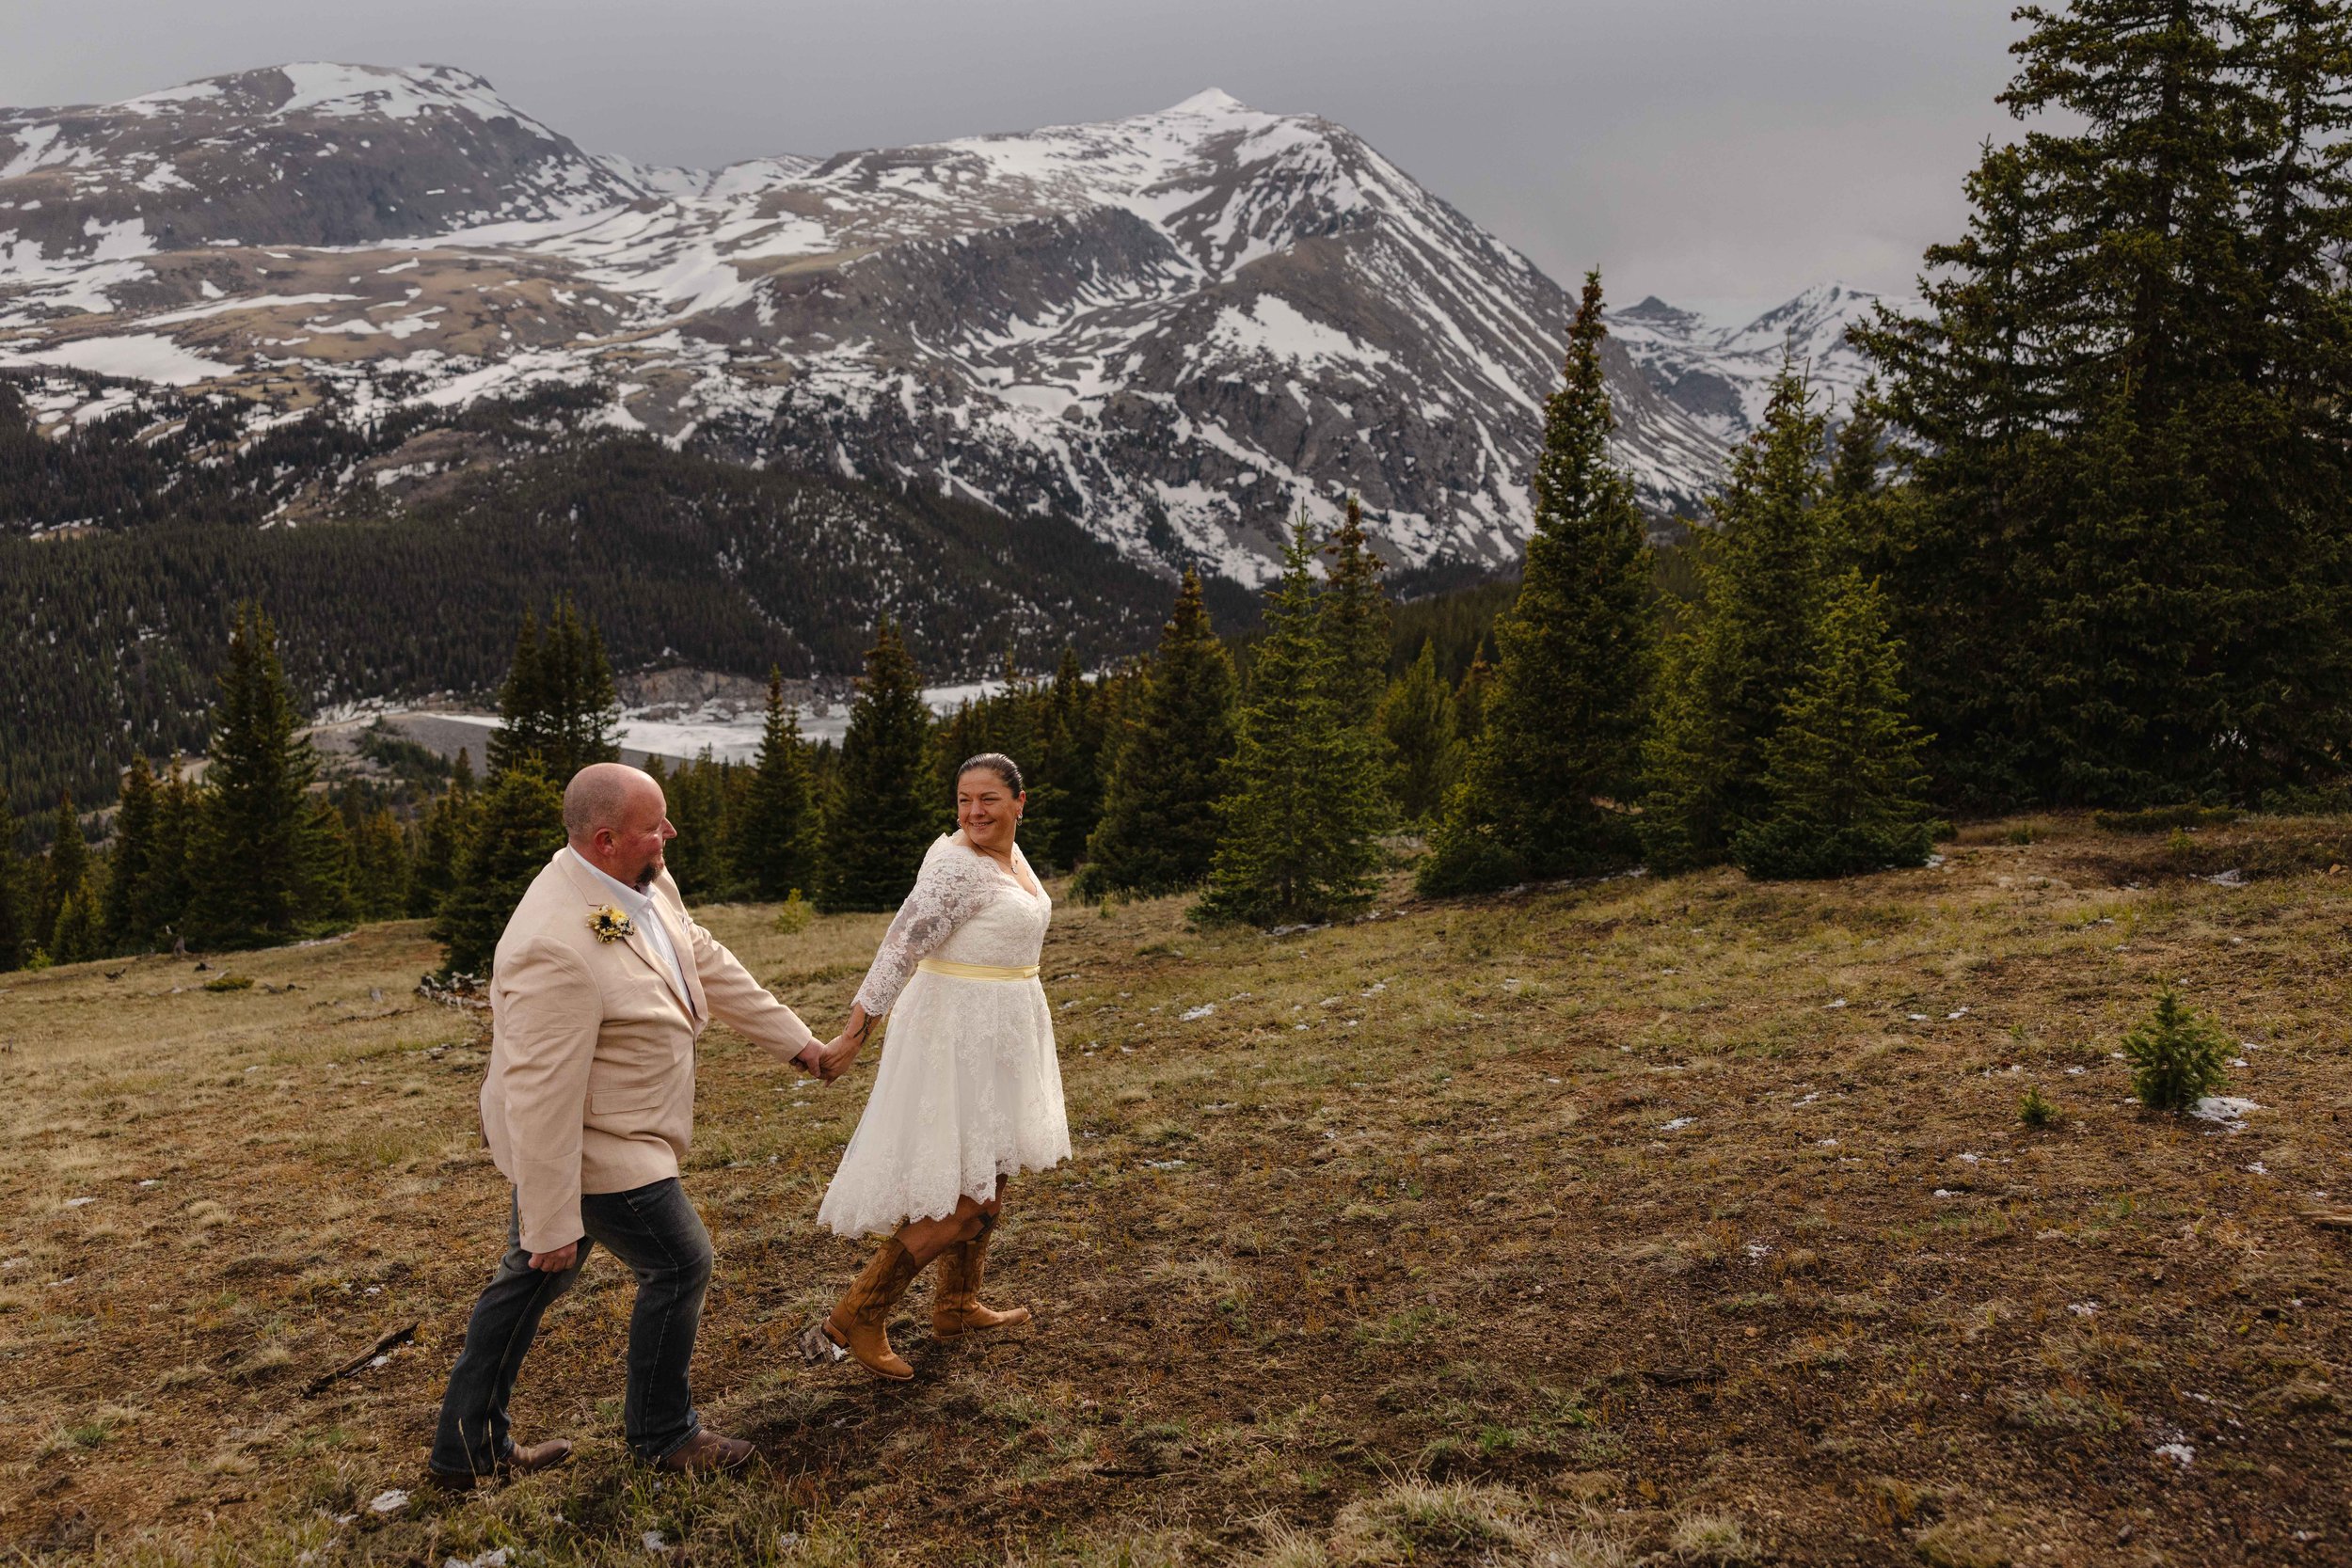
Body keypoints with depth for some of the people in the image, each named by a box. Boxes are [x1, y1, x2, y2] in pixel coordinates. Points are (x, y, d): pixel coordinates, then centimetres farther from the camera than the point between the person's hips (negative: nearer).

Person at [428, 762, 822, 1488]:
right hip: (592, 1149, -9)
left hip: (589, 1127, 9)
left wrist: (793, 1038, 17)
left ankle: (467, 1446, 34)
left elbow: (705, 960, 11)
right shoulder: (558, 946, -34)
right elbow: (542, 1095, -30)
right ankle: (662, 1434, 27)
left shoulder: (644, 883, -5)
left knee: (534, 1278, 19)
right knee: (679, 1265, 6)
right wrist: (553, 1223, -24)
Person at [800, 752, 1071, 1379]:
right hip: (959, 1029, -9)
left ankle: (956, 1306, 34)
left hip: (1001, 1029, 9)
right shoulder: (957, 864, -21)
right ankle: (854, 1319, 0)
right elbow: (902, 946, -26)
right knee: (964, 1192, -9)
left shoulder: (1009, 853, 7)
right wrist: (854, 1034, -28)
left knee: (989, 1177, 18)